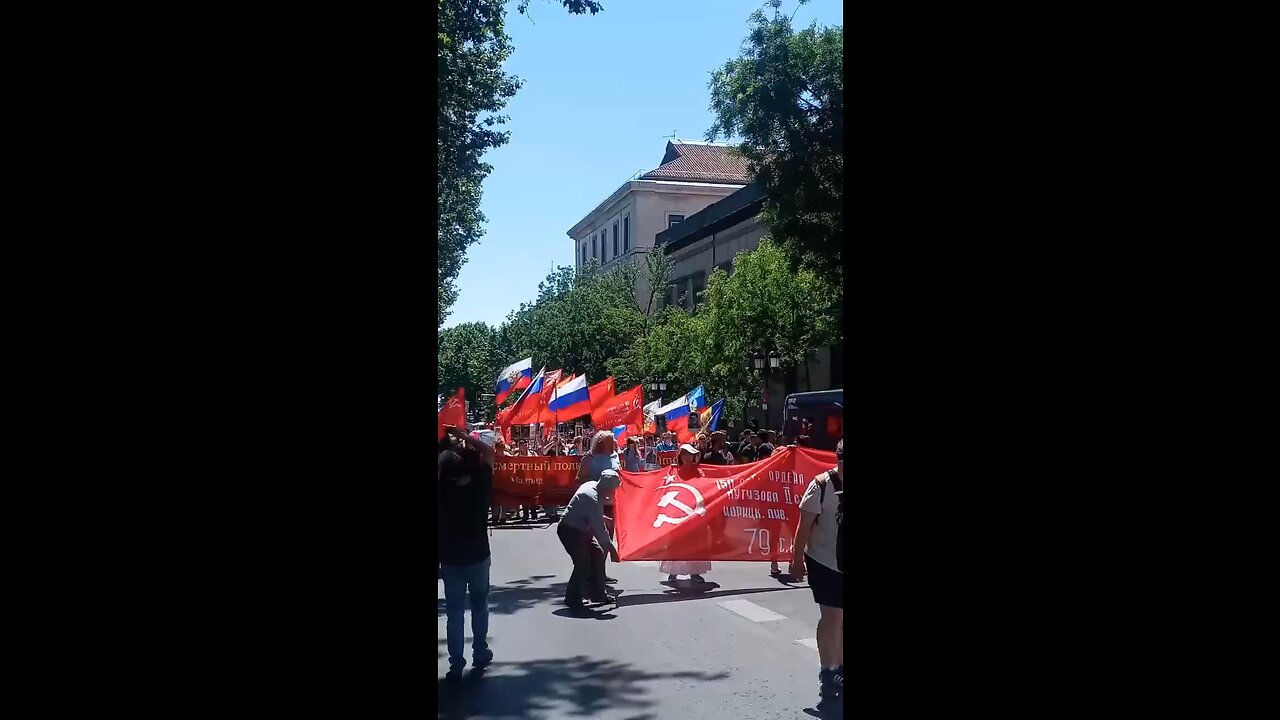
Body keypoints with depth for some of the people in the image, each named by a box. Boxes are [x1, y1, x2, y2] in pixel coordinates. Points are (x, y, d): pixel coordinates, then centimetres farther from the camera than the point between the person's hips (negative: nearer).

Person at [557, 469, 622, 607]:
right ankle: (572, 598, -1)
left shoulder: (592, 485, -2)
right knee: (583, 562, -14)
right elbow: (599, 528, -25)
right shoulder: (593, 499, -30)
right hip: (570, 531, -10)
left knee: (598, 555, 9)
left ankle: (599, 594, 18)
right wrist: (611, 548, -19)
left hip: (581, 529, 10)